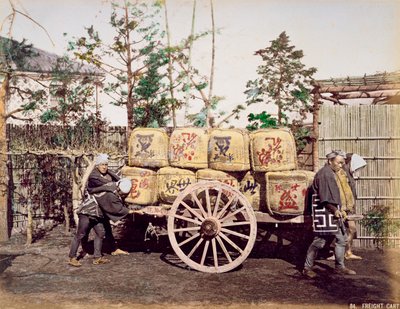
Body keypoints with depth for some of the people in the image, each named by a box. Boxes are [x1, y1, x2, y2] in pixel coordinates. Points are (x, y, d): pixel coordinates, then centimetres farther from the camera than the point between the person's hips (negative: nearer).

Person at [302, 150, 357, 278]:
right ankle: (307, 268, 6)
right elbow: (325, 197, -20)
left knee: (342, 239, 13)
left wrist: (341, 210, 13)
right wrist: (334, 210, -20)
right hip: (326, 212, -9)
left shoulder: (340, 173, 15)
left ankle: (339, 267, 26)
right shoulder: (324, 174, -15)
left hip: (337, 211, 10)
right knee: (319, 240, -4)